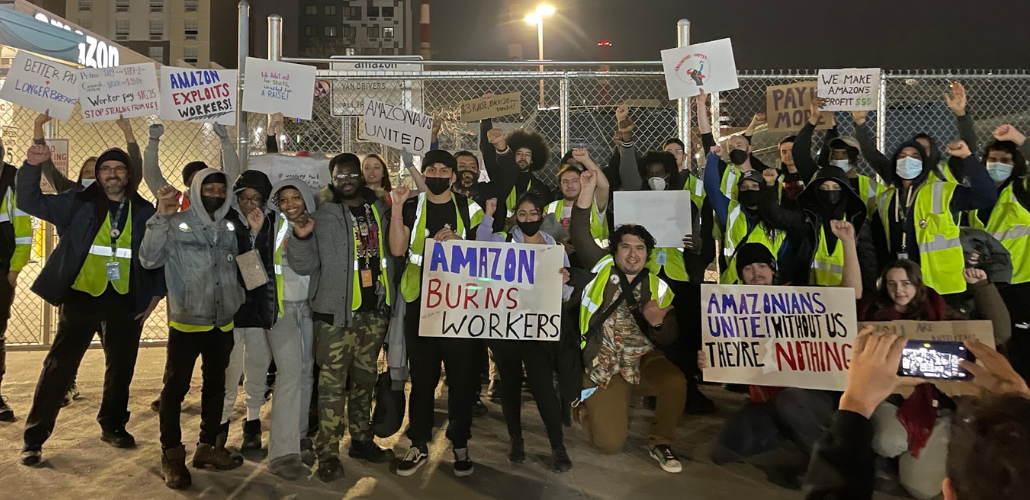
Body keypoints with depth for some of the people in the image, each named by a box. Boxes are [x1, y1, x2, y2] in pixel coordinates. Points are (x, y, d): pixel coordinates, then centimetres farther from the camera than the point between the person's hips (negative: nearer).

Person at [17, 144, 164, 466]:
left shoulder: (144, 212, 4)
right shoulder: (78, 203, 2)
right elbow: (30, 201, -4)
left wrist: (156, 294, 4)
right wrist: (33, 166, -19)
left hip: (126, 301, 2)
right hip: (81, 295, -2)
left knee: (122, 366, 12)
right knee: (59, 365, -2)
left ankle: (113, 426, 31)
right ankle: (34, 438, 9)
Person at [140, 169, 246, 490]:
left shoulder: (229, 228, 8)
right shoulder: (176, 224, -6)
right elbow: (149, 259, -17)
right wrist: (161, 217, -22)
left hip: (222, 323, 5)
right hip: (186, 322, -5)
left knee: (215, 386, 13)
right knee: (176, 387, 1)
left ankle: (207, 447, 25)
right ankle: (172, 455, 12)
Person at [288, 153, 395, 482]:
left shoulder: (380, 211, 10)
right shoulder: (323, 216, -2)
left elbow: (391, 254, 22)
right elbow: (305, 266, -6)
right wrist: (301, 239, -20)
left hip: (375, 311, 4)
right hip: (337, 313, -4)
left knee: (364, 379, 14)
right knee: (333, 384, -4)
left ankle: (361, 440, 27)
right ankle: (328, 453, 5)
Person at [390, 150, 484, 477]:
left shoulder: (468, 208, 7)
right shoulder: (412, 208, 8)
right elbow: (397, 250, -5)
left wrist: (458, 240, -12)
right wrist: (396, 207, -11)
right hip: (420, 301, 1)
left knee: (462, 375, 4)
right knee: (422, 376, 8)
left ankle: (460, 444, 18)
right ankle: (419, 444, 19)